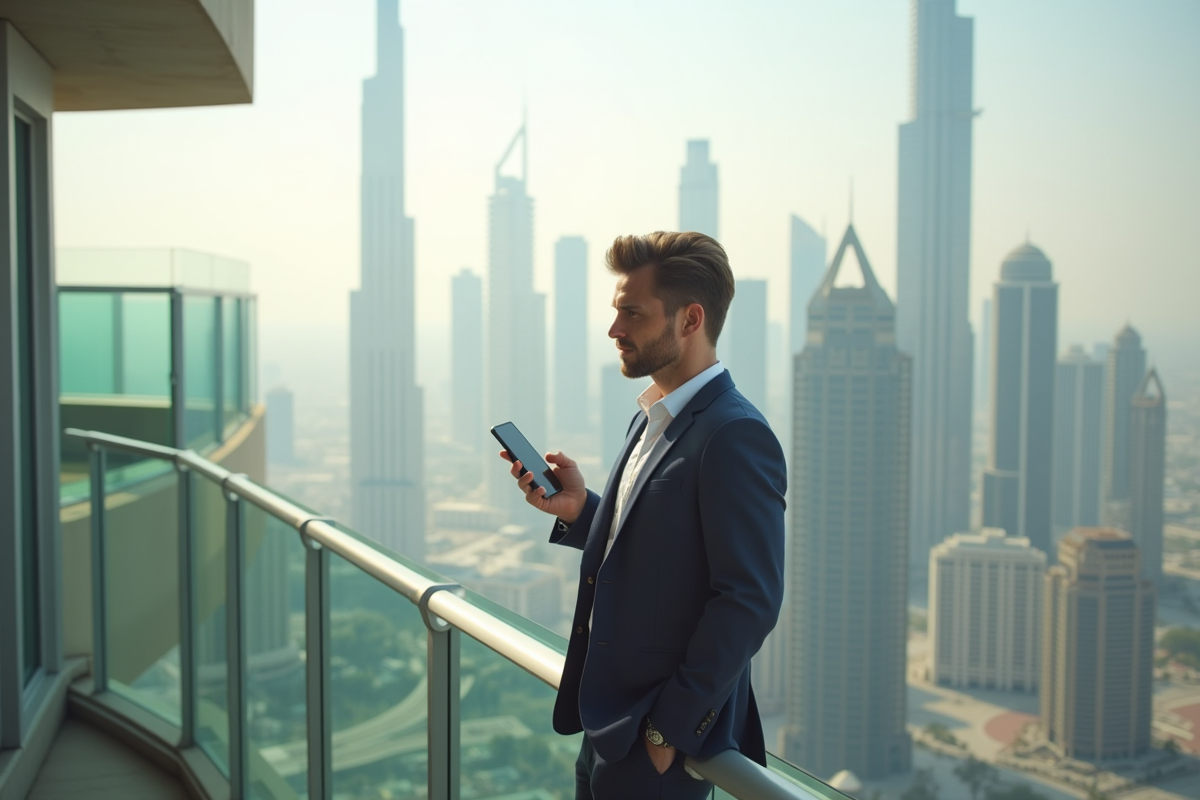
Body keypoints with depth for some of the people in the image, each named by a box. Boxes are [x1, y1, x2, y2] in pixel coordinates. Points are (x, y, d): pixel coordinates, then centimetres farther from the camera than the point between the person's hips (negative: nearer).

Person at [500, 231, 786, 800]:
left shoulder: (735, 437, -20)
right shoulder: (651, 420, 10)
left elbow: (749, 601, -22)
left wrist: (670, 727, -18)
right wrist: (580, 510, -2)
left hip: (660, 738, -8)